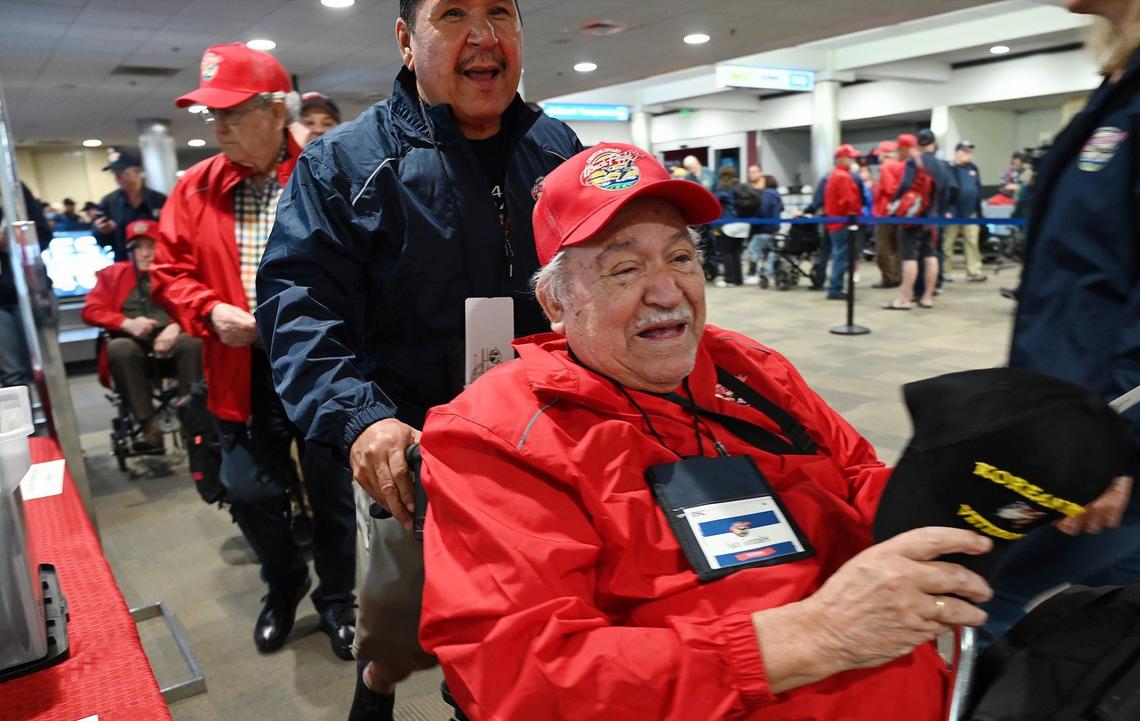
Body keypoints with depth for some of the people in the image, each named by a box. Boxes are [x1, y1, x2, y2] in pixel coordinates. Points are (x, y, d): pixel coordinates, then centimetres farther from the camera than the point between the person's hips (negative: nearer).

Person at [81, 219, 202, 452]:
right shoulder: (113, 274, 16)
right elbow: (91, 310, 8)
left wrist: (176, 326, -17)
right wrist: (127, 323, -11)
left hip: (171, 340, -1)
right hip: (133, 343, 1)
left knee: (192, 342, -34)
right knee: (119, 348, -34)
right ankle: (149, 426, -35)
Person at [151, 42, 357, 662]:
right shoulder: (196, 188, 4)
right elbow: (170, 272, 9)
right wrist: (210, 311, -9)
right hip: (243, 373, 4)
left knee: (331, 493, 10)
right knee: (249, 493, 11)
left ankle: (336, 600, 34)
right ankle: (284, 585, 41)